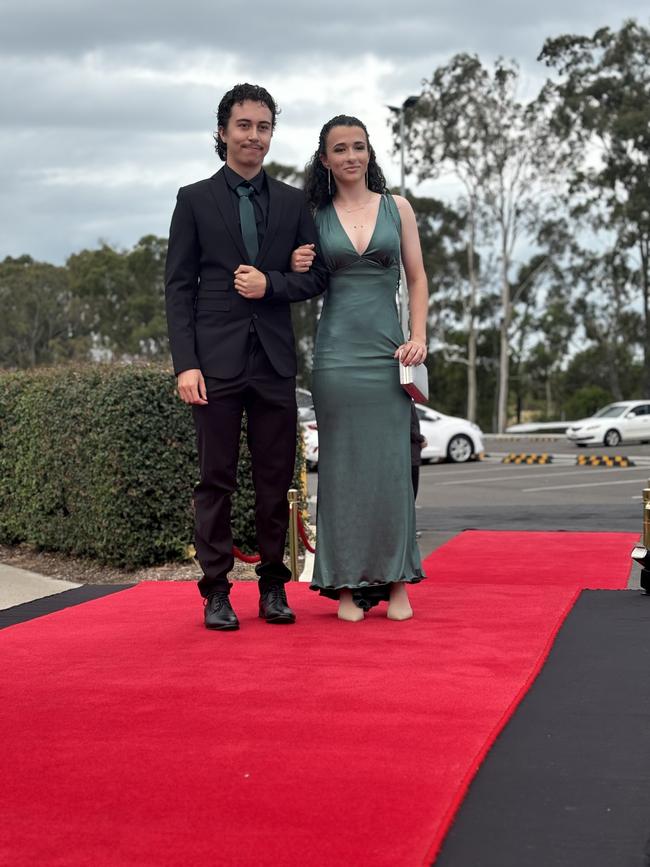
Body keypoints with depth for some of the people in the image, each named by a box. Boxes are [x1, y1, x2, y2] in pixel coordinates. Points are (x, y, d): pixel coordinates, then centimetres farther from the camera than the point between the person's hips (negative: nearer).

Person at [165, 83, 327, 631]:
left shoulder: (293, 203, 13)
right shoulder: (195, 200, 5)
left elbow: (317, 276, 12)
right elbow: (178, 287, 0)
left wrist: (270, 284, -8)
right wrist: (186, 364, -9)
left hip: (275, 361, 3)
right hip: (217, 360, -2)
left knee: (276, 480, 6)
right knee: (217, 479, 0)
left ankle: (273, 587, 15)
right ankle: (217, 592, 7)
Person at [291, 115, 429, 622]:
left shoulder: (397, 208, 9)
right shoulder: (315, 216, 8)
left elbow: (417, 279, 9)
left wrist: (419, 337, -3)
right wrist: (296, 269, -7)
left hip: (388, 350, 0)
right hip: (337, 350, 0)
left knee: (391, 462, -1)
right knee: (342, 463, 1)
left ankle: (396, 582, 8)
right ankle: (348, 584, 6)